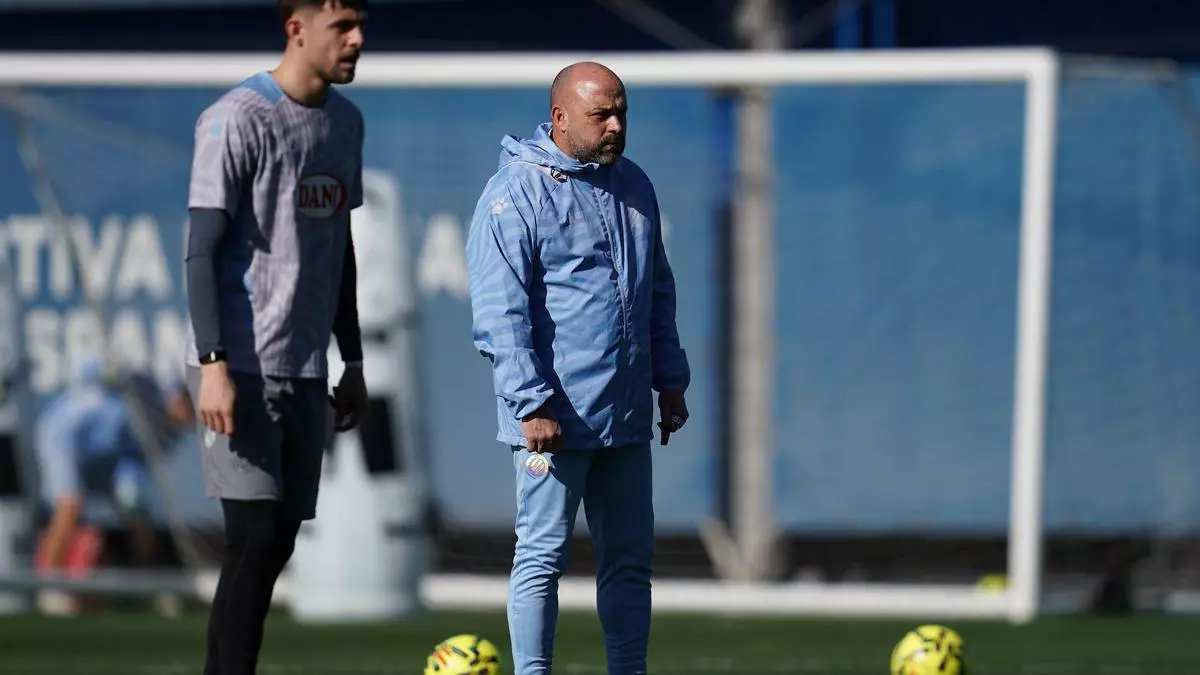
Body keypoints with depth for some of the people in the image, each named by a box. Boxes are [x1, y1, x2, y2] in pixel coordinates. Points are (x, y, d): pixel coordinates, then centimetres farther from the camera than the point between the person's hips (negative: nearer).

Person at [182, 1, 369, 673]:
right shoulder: (236, 120, -10)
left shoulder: (346, 122, 13)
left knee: (279, 541, 5)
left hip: (305, 371, 7)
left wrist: (353, 363, 19)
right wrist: (213, 365, -18)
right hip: (243, 367, -7)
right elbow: (203, 250, -12)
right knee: (255, 538, -13)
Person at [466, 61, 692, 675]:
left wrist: (669, 380, 17)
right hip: (554, 416, -7)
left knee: (630, 557, 10)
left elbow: (659, 293, 23)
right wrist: (532, 404, -19)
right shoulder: (515, 193, -10)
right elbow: (500, 312, -14)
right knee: (543, 555, -3)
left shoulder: (633, 187, 14)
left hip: (626, 417, 7)